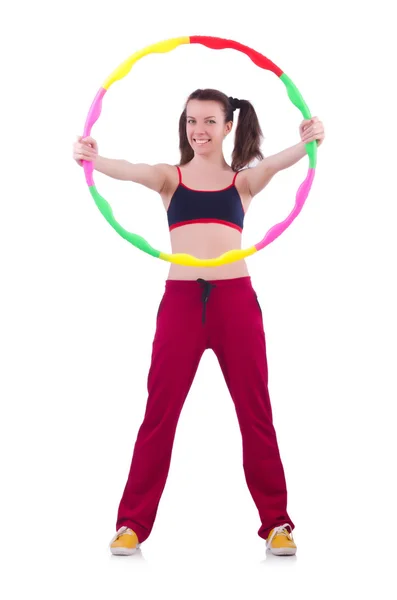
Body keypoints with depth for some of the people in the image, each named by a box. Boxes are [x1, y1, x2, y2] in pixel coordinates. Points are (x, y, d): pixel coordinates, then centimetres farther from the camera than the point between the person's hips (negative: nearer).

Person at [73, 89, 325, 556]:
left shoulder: (243, 180, 10)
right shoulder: (170, 177, 9)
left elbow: (277, 163, -11)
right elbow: (132, 171, -11)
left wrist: (307, 142, -33)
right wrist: (94, 159, -34)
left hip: (236, 300, 0)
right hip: (181, 300, 0)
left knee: (256, 412, 6)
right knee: (160, 411, 1)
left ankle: (276, 522, 16)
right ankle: (132, 523, 10)